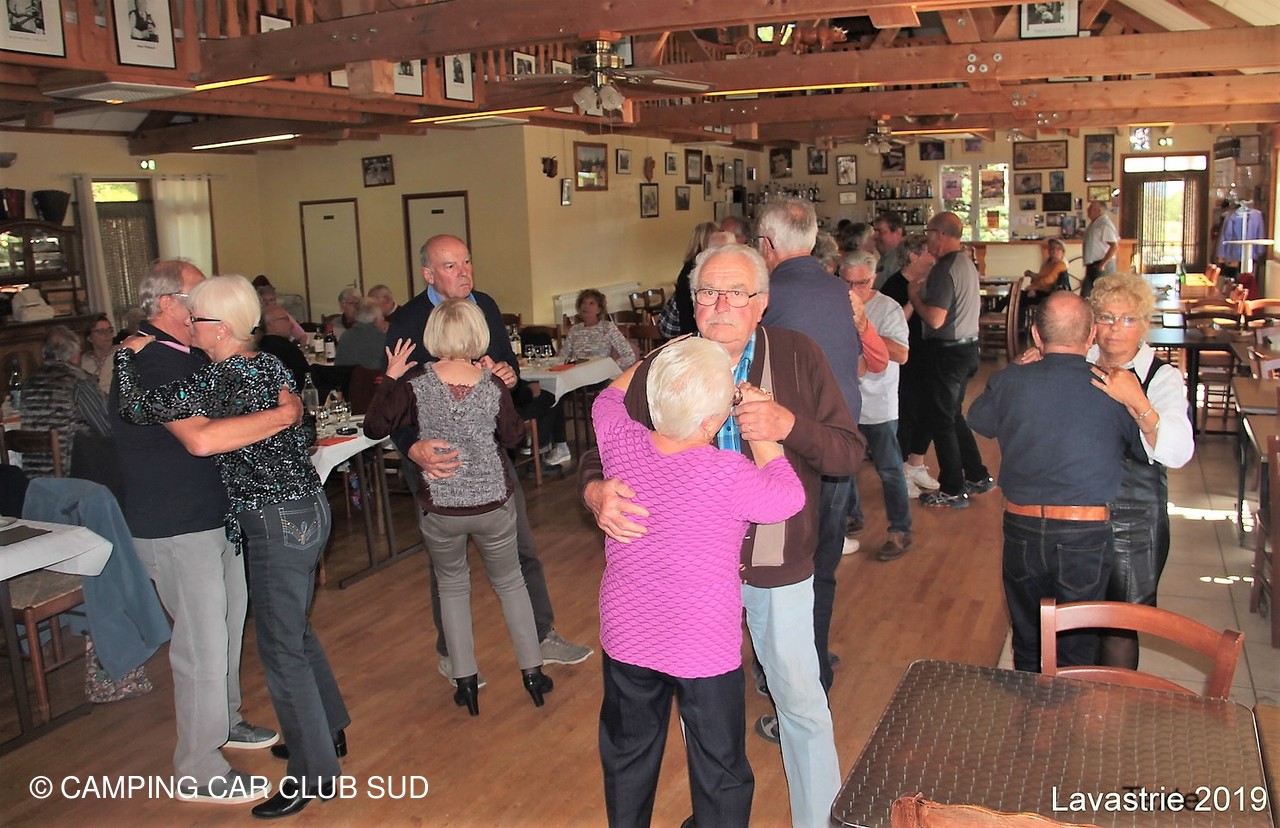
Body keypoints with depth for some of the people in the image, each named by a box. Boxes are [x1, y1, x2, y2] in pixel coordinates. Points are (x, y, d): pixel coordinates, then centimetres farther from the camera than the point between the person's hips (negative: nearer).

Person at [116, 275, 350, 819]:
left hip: (275, 524, -9)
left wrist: (128, 354, -4)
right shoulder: (270, 364, 6)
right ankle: (327, 730, 39)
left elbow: (138, 408, -19)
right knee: (293, 630, 23)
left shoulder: (223, 380, -20)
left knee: (280, 648, 1)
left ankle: (313, 775, 12)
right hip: (306, 509, 9)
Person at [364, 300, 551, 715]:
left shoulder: (415, 384, -15)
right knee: (509, 582, 21)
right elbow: (513, 437, 2)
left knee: (452, 587, 21)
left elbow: (374, 428, -6)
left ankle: (466, 682, 23)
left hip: (440, 507, 0)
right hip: (493, 504, 0)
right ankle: (532, 672, 27)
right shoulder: (493, 386, -13)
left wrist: (390, 377, 1)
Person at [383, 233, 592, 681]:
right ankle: (450, 654, 31)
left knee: (522, 548, 11)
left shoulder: (486, 306, 4)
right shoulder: (407, 322, -13)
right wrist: (414, 448, -37)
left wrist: (509, 373, -10)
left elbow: (508, 362, 15)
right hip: (437, 458, -4)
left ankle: (543, 637, 29)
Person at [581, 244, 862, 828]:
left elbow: (850, 452, -10)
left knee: (802, 704, 12)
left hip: (778, 567, -2)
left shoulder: (797, 356, -11)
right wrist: (599, 493, -30)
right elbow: (600, 455, -7)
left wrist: (788, 425, -29)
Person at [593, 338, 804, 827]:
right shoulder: (728, 475, -28)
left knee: (627, 760, 26)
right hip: (706, 652, -4)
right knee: (720, 777, 17)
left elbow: (609, 396, 10)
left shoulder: (620, 441, -14)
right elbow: (789, 497, -8)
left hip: (626, 641, 5)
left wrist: (657, 361, 11)